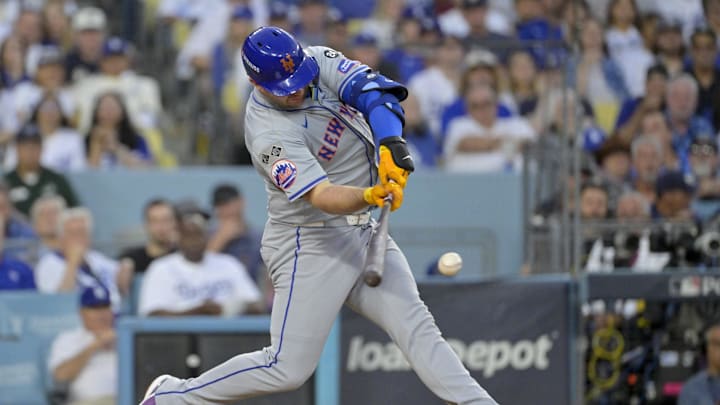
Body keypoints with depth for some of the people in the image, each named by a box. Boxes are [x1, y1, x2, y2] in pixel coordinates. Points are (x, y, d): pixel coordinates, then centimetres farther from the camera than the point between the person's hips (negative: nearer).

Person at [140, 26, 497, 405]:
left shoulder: (318, 61, -5)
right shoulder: (270, 135, -25)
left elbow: (372, 90, -19)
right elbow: (323, 198, -34)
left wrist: (391, 143, -37)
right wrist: (368, 196, -54)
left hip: (363, 230, 7)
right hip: (310, 243, -7)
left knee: (416, 326, -6)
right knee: (288, 368, -6)